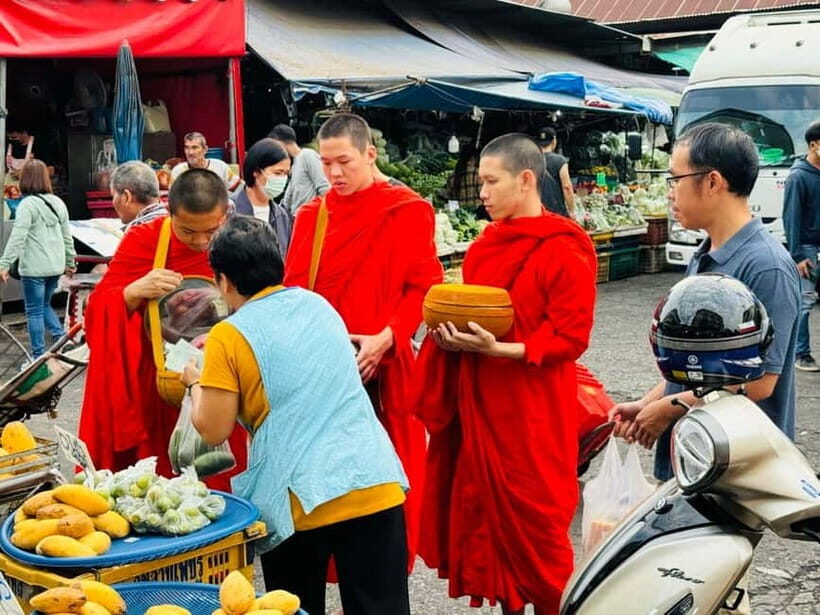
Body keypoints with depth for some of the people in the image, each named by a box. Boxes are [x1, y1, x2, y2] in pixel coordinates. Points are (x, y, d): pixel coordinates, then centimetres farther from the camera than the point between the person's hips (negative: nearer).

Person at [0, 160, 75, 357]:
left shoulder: (28, 204, -13)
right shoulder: (58, 202, 8)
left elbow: (17, 237, -19)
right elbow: (67, 236, 15)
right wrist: (70, 261, 24)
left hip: (34, 268, -7)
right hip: (55, 266, 7)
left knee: (34, 311, 2)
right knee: (44, 305, 23)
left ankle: (39, 357, 6)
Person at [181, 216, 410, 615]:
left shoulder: (229, 336, -4)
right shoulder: (318, 305, 13)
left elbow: (213, 431, -3)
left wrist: (196, 383, 15)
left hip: (299, 500, -3)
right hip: (376, 485, 4)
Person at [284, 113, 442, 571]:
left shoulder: (407, 212, -3)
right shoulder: (310, 215, 11)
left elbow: (424, 288, -7)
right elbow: (293, 290, 10)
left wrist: (385, 338, -19)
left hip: (379, 364, -4)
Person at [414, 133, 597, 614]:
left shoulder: (565, 250, -12)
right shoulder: (489, 244, 11)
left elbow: (571, 337, -15)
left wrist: (498, 350, -24)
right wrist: (453, 329, 0)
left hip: (531, 408, -7)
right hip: (482, 401, 7)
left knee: (533, 514, 2)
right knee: (488, 507, 11)